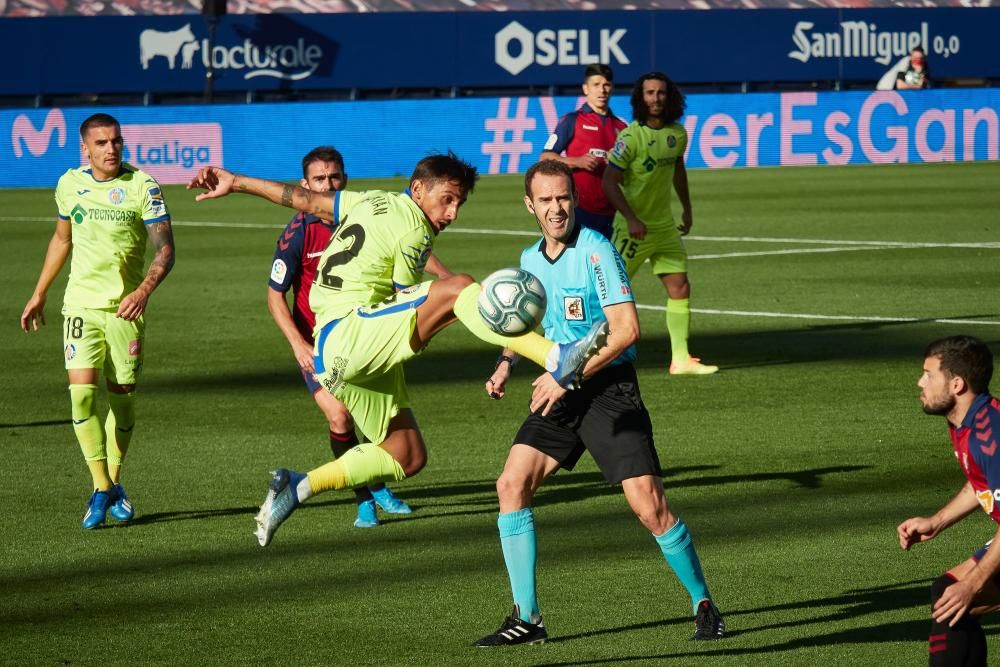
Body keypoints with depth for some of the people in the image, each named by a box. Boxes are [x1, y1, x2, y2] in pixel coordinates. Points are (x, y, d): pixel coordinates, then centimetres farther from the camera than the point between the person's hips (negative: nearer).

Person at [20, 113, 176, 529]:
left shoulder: (143, 186, -6)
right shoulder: (69, 184, 5)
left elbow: (165, 248, -11)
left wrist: (144, 290, -28)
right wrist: (39, 295, 22)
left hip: (125, 308, -2)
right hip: (81, 305, 2)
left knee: (122, 396, 3)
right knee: (82, 391, -14)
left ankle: (114, 483, 25)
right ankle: (101, 489, -7)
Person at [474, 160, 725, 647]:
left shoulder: (596, 251, -13)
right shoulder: (529, 259, 10)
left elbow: (626, 328, -19)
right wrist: (507, 361, 8)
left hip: (608, 389, -6)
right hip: (558, 392, 6)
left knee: (649, 505, -13)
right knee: (511, 484, -8)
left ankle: (703, 605, 8)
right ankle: (526, 619, 0)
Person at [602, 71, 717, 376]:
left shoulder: (678, 134, 2)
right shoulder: (630, 137, -18)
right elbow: (609, 181, -18)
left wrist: (687, 209, 23)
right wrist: (631, 219, -25)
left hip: (665, 226, 6)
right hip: (634, 227, -6)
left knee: (680, 288, 2)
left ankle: (681, 359, 6)